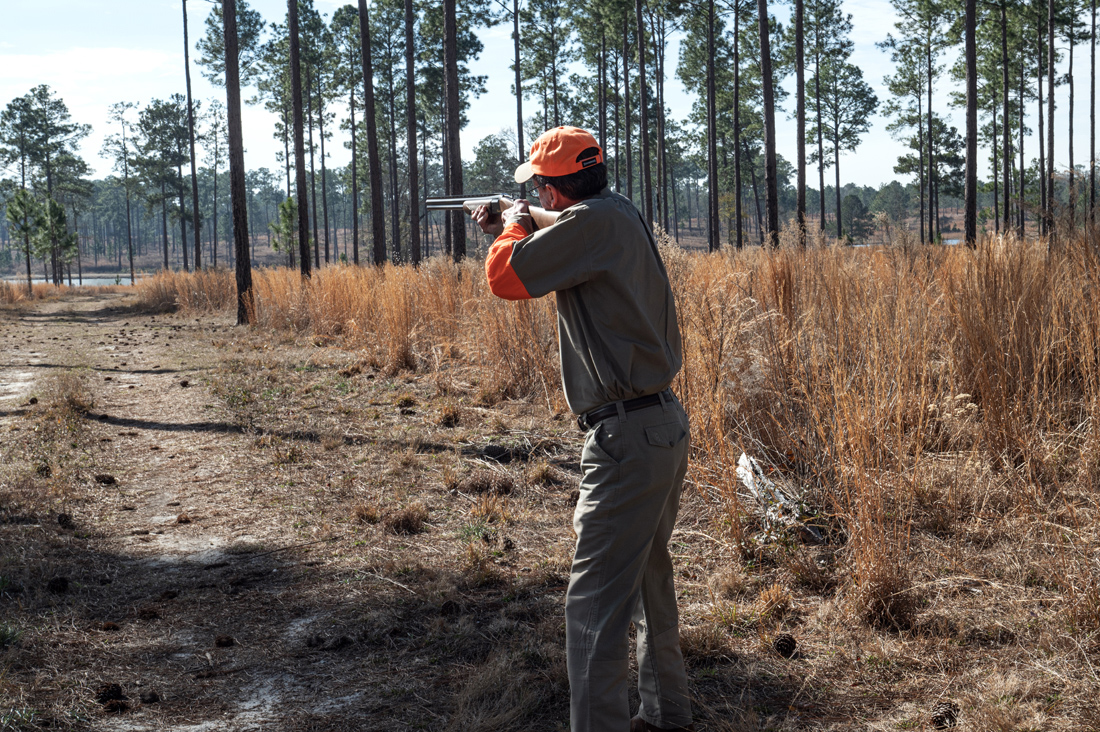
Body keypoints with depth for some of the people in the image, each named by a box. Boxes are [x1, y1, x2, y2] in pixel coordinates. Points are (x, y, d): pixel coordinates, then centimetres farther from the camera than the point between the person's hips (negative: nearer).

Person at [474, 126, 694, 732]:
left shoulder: (593, 221, -16)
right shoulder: (621, 218, 14)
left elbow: (506, 277, -17)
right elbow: (560, 270, 31)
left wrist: (515, 227, 2)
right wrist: (509, 232, 33)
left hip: (627, 438, -11)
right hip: (665, 427, 11)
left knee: (596, 607, -8)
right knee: (649, 581, 23)